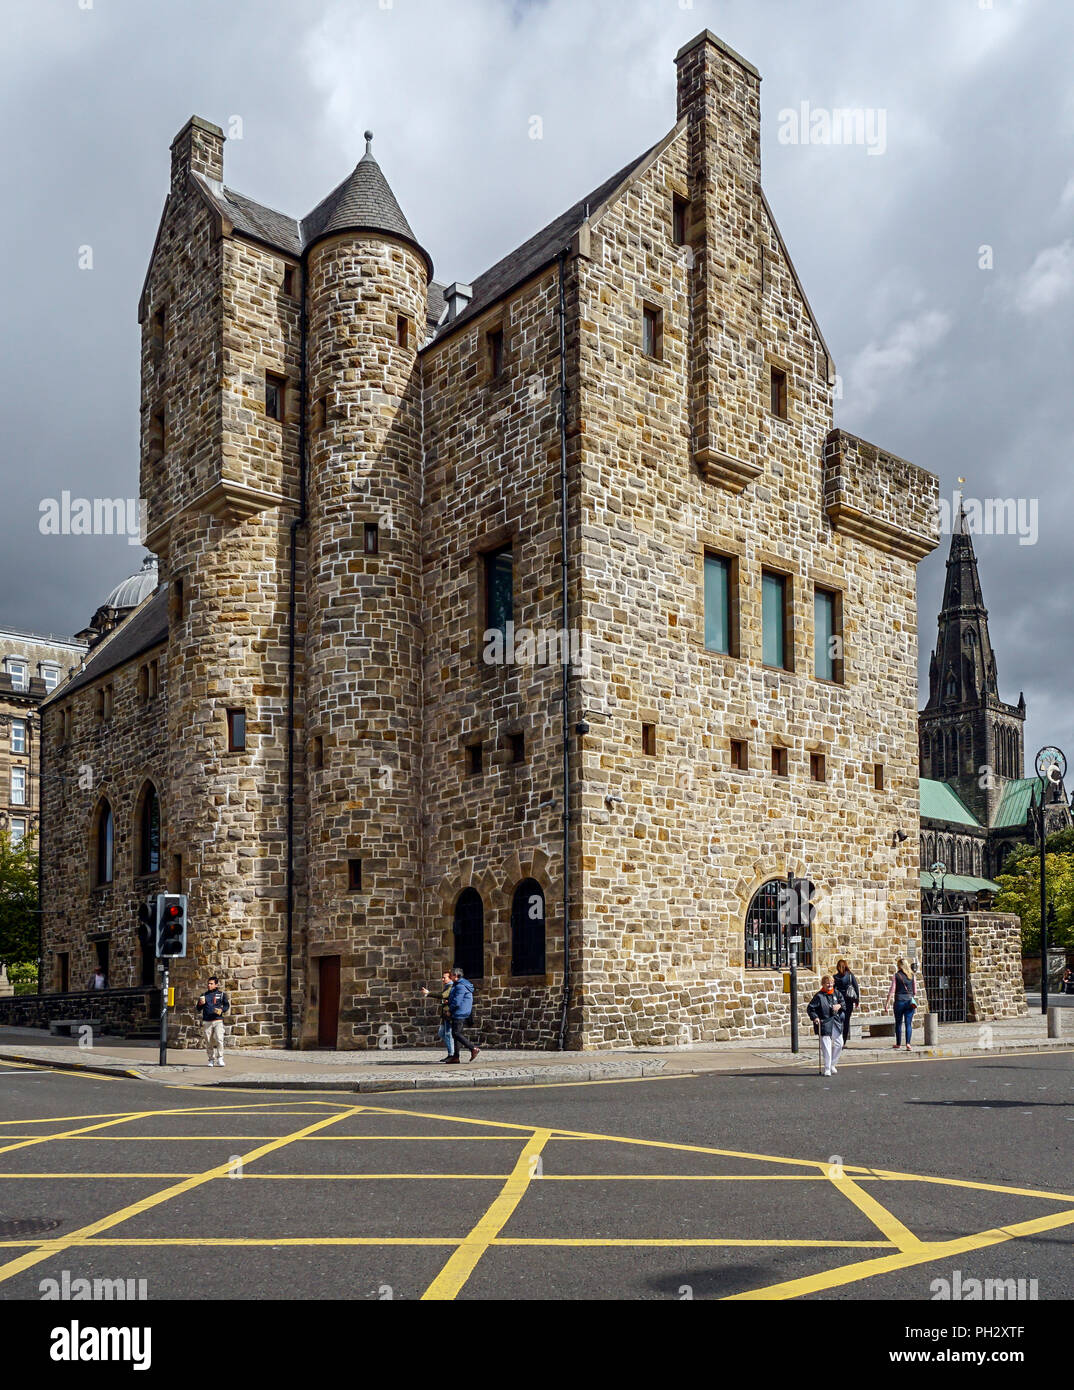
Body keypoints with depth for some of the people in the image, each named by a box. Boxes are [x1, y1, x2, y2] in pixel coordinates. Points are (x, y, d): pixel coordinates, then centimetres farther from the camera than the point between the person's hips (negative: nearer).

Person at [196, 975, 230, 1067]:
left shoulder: (221, 994, 11)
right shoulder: (204, 995, 17)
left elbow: (227, 1005, 7)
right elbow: (198, 1008, 19)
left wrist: (221, 1010, -13)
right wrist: (201, 1004, -4)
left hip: (218, 1020, -3)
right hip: (206, 1022, 3)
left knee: (219, 1039, -16)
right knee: (209, 1042, 2)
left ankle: (220, 1059, -9)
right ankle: (211, 1060, 11)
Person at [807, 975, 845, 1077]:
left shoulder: (836, 993, 5)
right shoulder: (819, 996, -11)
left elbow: (844, 1002, 16)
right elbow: (810, 1009, -10)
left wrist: (840, 1005, -6)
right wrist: (815, 1017, -23)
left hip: (836, 1022, 6)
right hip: (824, 1024, -6)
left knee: (839, 1044, 12)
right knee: (826, 1047, -6)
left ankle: (832, 1064, 31)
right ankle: (826, 1069, 3)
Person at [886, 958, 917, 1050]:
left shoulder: (896, 976, -5)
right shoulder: (912, 975, 4)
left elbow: (892, 990, -7)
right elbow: (915, 990, 8)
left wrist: (888, 1003, -5)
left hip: (899, 1001, -2)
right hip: (910, 1001, 2)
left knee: (898, 1023, 13)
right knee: (908, 1023, 1)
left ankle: (898, 1043, 23)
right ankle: (908, 1043, -15)